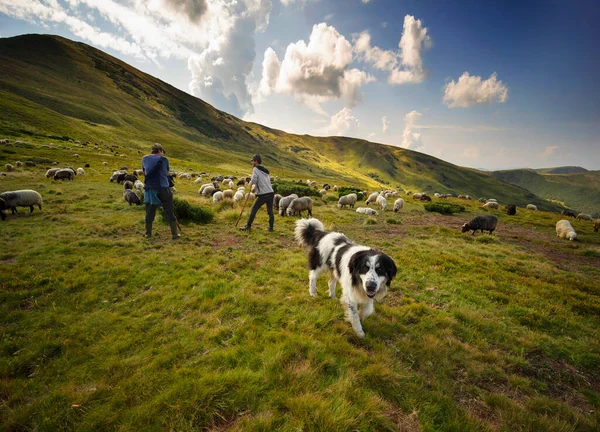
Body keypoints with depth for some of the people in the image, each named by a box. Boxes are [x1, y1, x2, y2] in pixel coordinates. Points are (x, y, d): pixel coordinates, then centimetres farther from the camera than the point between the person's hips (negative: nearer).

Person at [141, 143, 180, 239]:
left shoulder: (144, 159, 8)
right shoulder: (163, 159, 0)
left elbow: (144, 173, 17)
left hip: (149, 189, 3)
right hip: (163, 188, -3)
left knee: (149, 212, 14)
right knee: (169, 212, 3)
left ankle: (148, 233, 20)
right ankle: (175, 234, 5)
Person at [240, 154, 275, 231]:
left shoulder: (255, 169, -3)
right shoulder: (265, 170, 19)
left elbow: (253, 181, -13)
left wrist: (251, 182, 8)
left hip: (263, 194, -7)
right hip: (271, 193, 7)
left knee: (254, 210, 3)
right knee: (270, 211, 11)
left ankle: (248, 226, 7)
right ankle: (271, 227, 14)